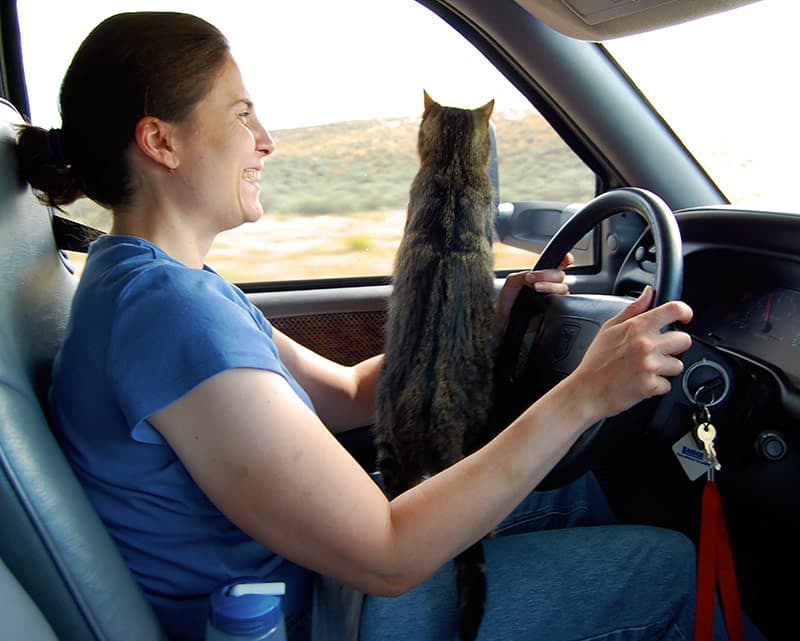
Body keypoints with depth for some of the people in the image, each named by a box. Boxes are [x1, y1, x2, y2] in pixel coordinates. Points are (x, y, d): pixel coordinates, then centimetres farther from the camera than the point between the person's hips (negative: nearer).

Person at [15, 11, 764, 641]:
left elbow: (343, 395, 7)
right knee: (673, 568, -2)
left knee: (582, 493, 16)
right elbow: (388, 558, -30)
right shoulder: (167, 310, -30)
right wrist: (583, 394, -26)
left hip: (310, 567, 9)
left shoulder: (152, 280, 3)